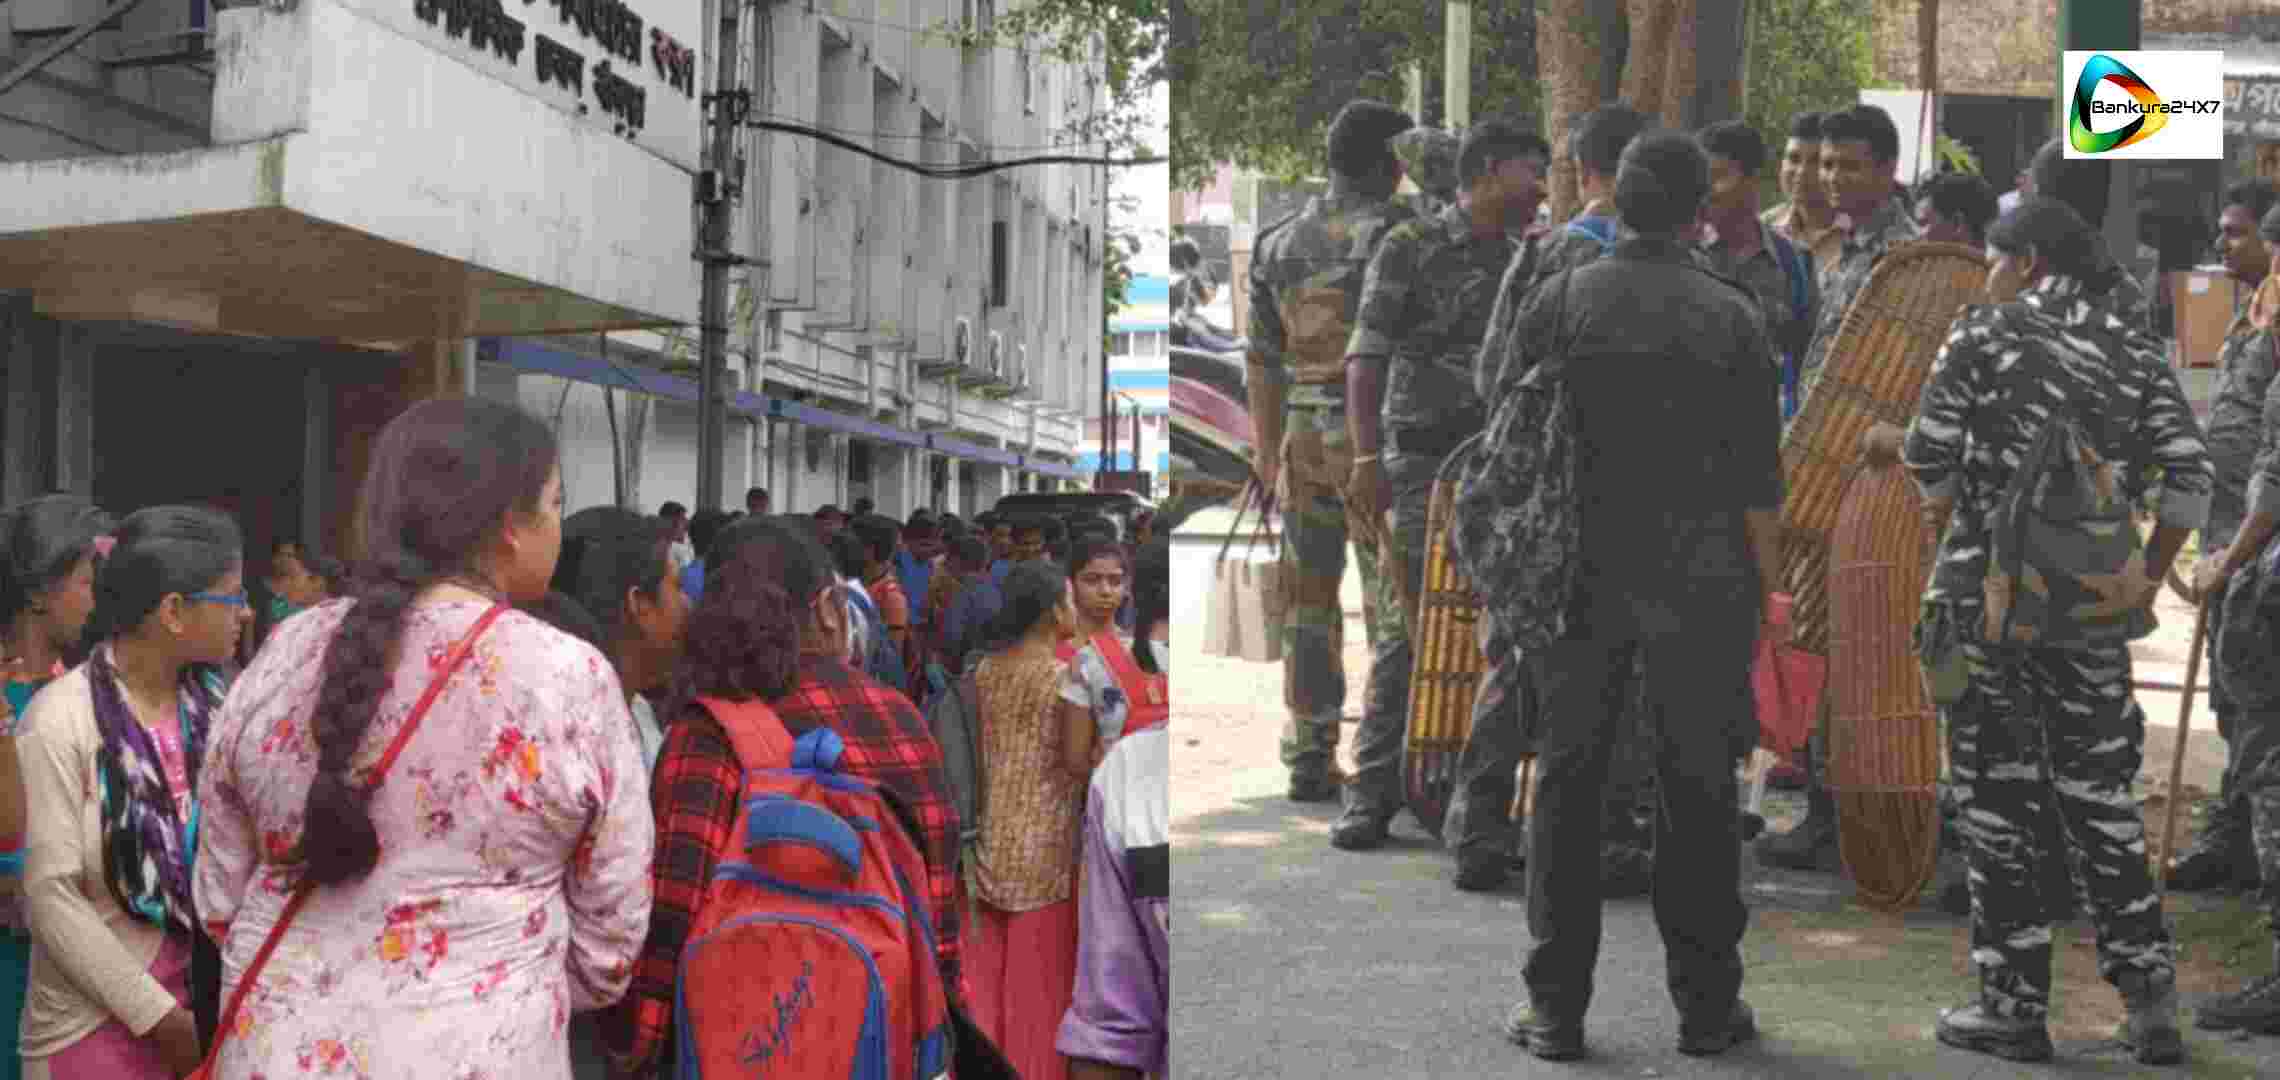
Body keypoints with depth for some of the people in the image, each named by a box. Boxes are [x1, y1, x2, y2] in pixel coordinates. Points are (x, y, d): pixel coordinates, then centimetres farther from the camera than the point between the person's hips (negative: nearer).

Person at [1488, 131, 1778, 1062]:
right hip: (1699, 584, 0)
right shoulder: (1731, 316, -2)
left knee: (1567, 785, 7)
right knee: (1696, 789, 7)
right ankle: (1706, 1004, 13)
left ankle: (1556, 1007, 8)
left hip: (1580, 576, 1)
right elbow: (1758, 478, -2)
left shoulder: (1560, 300, -2)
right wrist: (1764, 591, 7)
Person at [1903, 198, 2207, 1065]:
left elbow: (1926, 452, -6)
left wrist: (1947, 507, 15)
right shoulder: (2134, 352, 7)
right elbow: (2189, 473, -1)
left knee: (1998, 799, 4)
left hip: (1985, 593, -3)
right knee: (2100, 797, 11)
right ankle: (2149, 1001, 7)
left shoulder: (1985, 332, -3)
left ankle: (2015, 1004, 8)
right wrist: (2150, 578, 10)